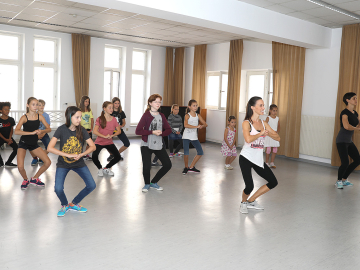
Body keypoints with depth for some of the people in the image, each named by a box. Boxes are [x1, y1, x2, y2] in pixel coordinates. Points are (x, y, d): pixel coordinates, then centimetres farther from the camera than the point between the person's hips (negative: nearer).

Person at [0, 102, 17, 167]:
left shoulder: (11, 119, -2)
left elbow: (11, 130, 0)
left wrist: (9, 139, -13)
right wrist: (6, 139, -16)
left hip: (9, 137, 3)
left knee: (16, 148, -13)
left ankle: (8, 163, 3)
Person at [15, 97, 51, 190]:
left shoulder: (40, 116, -5)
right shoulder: (24, 117, -15)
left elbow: (49, 129, -4)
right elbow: (16, 131, -28)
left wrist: (41, 131, -25)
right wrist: (31, 132, -35)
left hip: (34, 144, 4)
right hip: (23, 143, -4)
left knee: (48, 162, -4)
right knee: (20, 167, -19)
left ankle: (34, 178, 18)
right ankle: (25, 180, 15)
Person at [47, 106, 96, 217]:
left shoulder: (81, 130, -9)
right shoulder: (62, 129, -16)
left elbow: (92, 146, -6)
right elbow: (50, 148, -21)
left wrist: (81, 154, -22)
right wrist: (68, 155, -26)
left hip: (79, 163, 3)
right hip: (63, 164, -3)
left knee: (91, 186, -6)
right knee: (58, 189, -20)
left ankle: (73, 204, 18)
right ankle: (65, 205, 15)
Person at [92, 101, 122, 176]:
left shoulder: (114, 119, 1)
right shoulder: (100, 119, -10)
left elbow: (119, 131, 3)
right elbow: (95, 131, -18)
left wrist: (112, 135, -16)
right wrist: (104, 136, -27)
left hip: (109, 143, 4)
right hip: (99, 142, -4)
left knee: (118, 157, -10)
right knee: (94, 157, -26)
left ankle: (106, 168, 18)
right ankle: (100, 168, 8)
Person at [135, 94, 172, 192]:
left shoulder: (161, 116, 9)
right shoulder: (146, 115, -6)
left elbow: (168, 130, 8)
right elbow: (138, 131, -13)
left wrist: (161, 133, -12)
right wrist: (152, 132, -18)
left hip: (159, 145, 6)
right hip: (146, 145, -5)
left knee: (168, 165, 3)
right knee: (147, 166, -16)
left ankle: (153, 182, 24)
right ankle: (147, 184, 17)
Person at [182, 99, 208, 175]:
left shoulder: (198, 116, 6)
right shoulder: (187, 115, -10)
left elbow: (205, 124, 2)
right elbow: (185, 125, -28)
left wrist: (202, 126, -21)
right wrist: (196, 126, -32)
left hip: (194, 137, 6)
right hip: (186, 137, -5)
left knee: (200, 152, 3)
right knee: (186, 153, -13)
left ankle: (191, 167, 17)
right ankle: (186, 167, 13)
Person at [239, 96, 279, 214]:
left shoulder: (264, 123, 9)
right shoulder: (246, 123, -10)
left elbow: (278, 138, 9)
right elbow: (248, 139, -29)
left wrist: (268, 133, -10)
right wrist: (261, 133, -14)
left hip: (258, 159, 7)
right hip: (246, 158, -7)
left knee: (273, 182, 6)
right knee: (249, 187, -13)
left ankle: (251, 201, 19)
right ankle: (243, 203, 22)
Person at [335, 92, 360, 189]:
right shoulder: (344, 112, -16)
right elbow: (346, 126, -32)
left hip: (349, 141, 9)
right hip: (342, 141, -9)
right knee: (345, 163, -12)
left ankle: (344, 179, 25)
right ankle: (338, 181, 11)